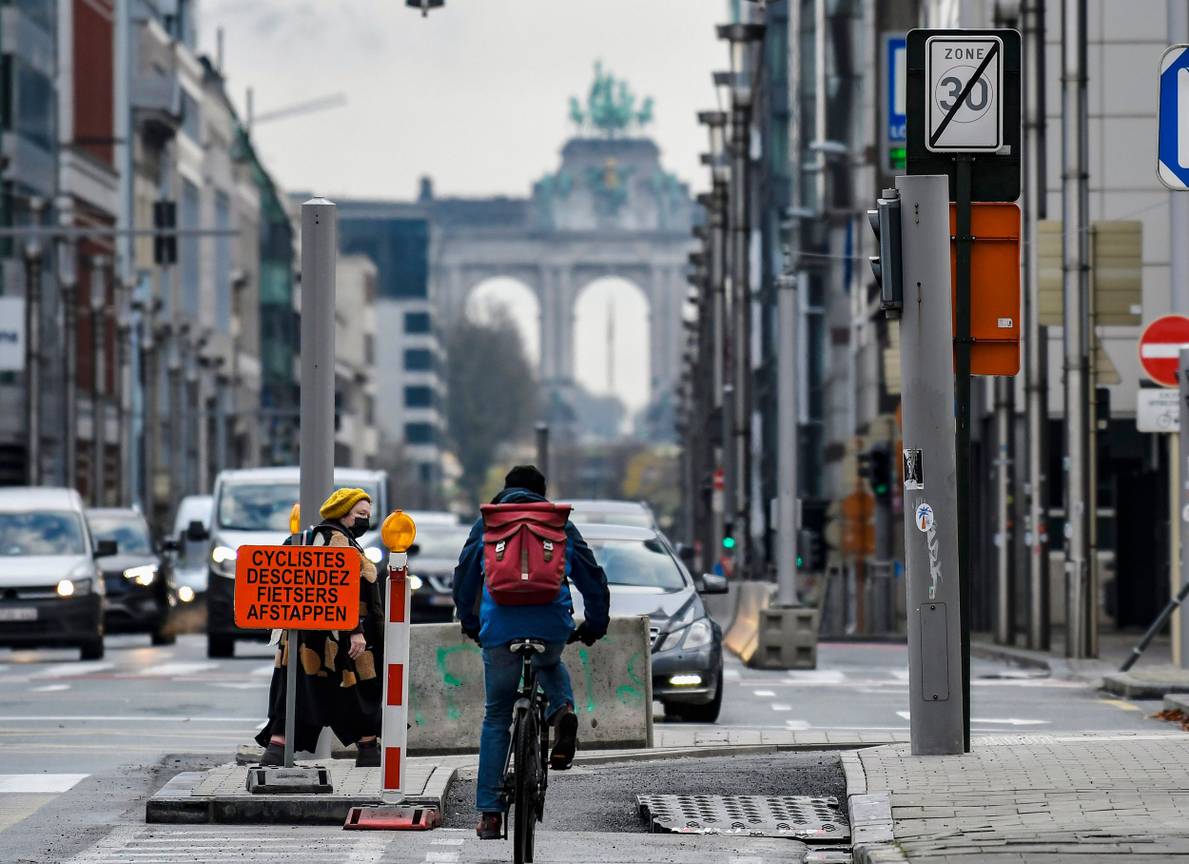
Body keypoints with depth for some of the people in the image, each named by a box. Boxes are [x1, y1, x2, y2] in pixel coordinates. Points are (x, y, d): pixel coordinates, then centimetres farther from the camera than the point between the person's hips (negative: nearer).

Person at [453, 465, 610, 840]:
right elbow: (593, 577, 17)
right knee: (550, 664, 38)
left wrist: (469, 623, 35)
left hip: (500, 628, -1)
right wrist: (596, 624, 29)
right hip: (552, 626, 1)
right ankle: (562, 709, 4)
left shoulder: (487, 523, 17)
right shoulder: (561, 524, 17)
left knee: (496, 719, 11)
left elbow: (463, 577, 21)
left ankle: (489, 814, 5)